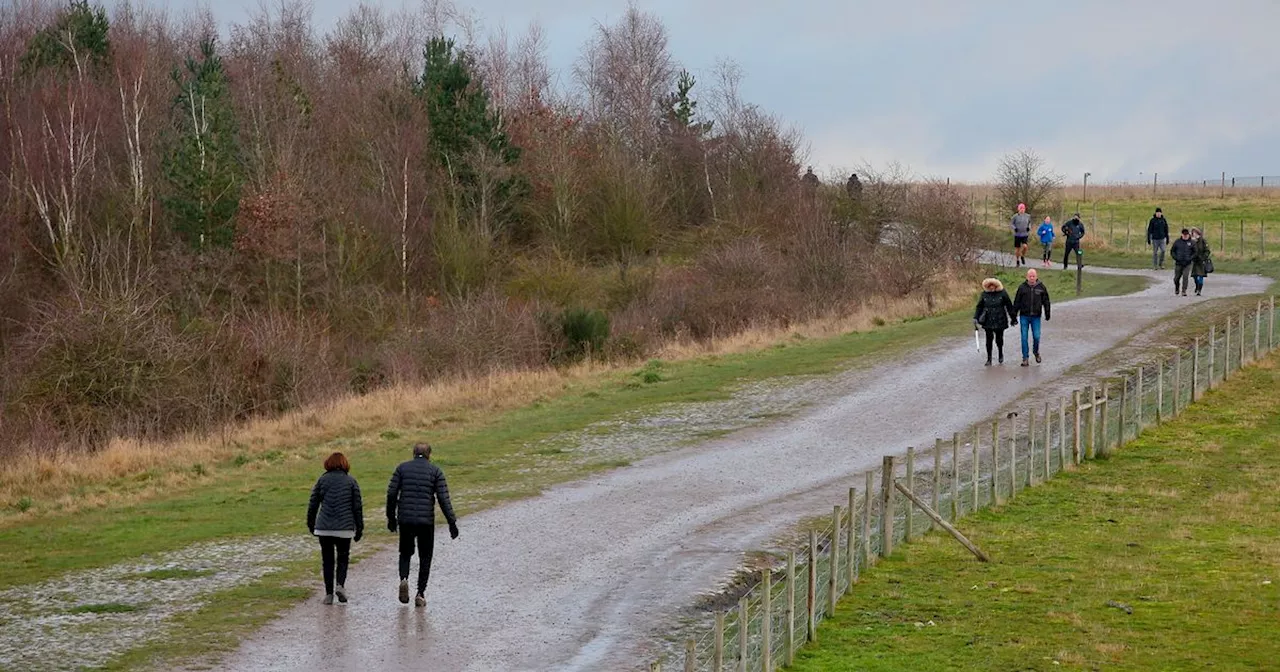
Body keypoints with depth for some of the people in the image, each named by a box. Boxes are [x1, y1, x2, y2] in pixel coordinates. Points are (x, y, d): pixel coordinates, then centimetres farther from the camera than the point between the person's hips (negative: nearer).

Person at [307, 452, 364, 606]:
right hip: (345, 528, 0)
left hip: (324, 528, 0)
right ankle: (340, 584, -10)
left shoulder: (322, 480, 3)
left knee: (327, 560, 8)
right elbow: (357, 506, 3)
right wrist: (359, 528, 10)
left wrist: (310, 524, 19)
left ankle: (329, 593, 4)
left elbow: (313, 504, 6)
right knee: (343, 558, 13)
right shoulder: (351, 481, 3)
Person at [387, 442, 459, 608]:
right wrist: (452, 522, -3)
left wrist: (391, 517, 12)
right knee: (425, 557, 11)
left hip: (405, 520, 1)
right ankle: (420, 593, 4)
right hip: (426, 520, -1)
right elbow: (443, 498, -5)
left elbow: (391, 494, 1)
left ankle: (404, 579, -9)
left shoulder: (402, 468, 5)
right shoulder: (435, 471, 1)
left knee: (405, 553, 18)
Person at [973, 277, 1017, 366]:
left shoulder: (1002, 293, -2)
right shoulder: (984, 294, 2)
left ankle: (1001, 355, 30)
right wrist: (975, 318, -2)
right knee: (989, 340, -2)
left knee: (999, 339, 5)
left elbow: (1009, 306, 4)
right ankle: (989, 359, 6)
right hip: (988, 321, 1)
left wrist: (1013, 318, 7)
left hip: (1000, 321, -1)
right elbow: (979, 307, 7)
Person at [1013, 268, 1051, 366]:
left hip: (1036, 317, 0)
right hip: (1024, 316, 0)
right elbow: (1017, 302, 2)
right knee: (1024, 337, -1)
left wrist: (1047, 315, 5)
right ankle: (1025, 358, 7)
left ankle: (1036, 351, 28)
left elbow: (1046, 302, 8)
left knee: (1036, 336, -2)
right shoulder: (1022, 287, -1)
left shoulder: (1041, 287, 1)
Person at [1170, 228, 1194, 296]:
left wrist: (1190, 258, -10)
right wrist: (1175, 257, -6)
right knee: (1176, 278, 6)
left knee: (1185, 277, -14)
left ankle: (1184, 291, -9)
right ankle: (1177, 289, 31)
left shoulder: (1191, 242, 0)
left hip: (1187, 264, -2)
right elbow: (1172, 251, 10)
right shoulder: (1177, 242, 4)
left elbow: (1195, 252, 4)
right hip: (1178, 264, 2)